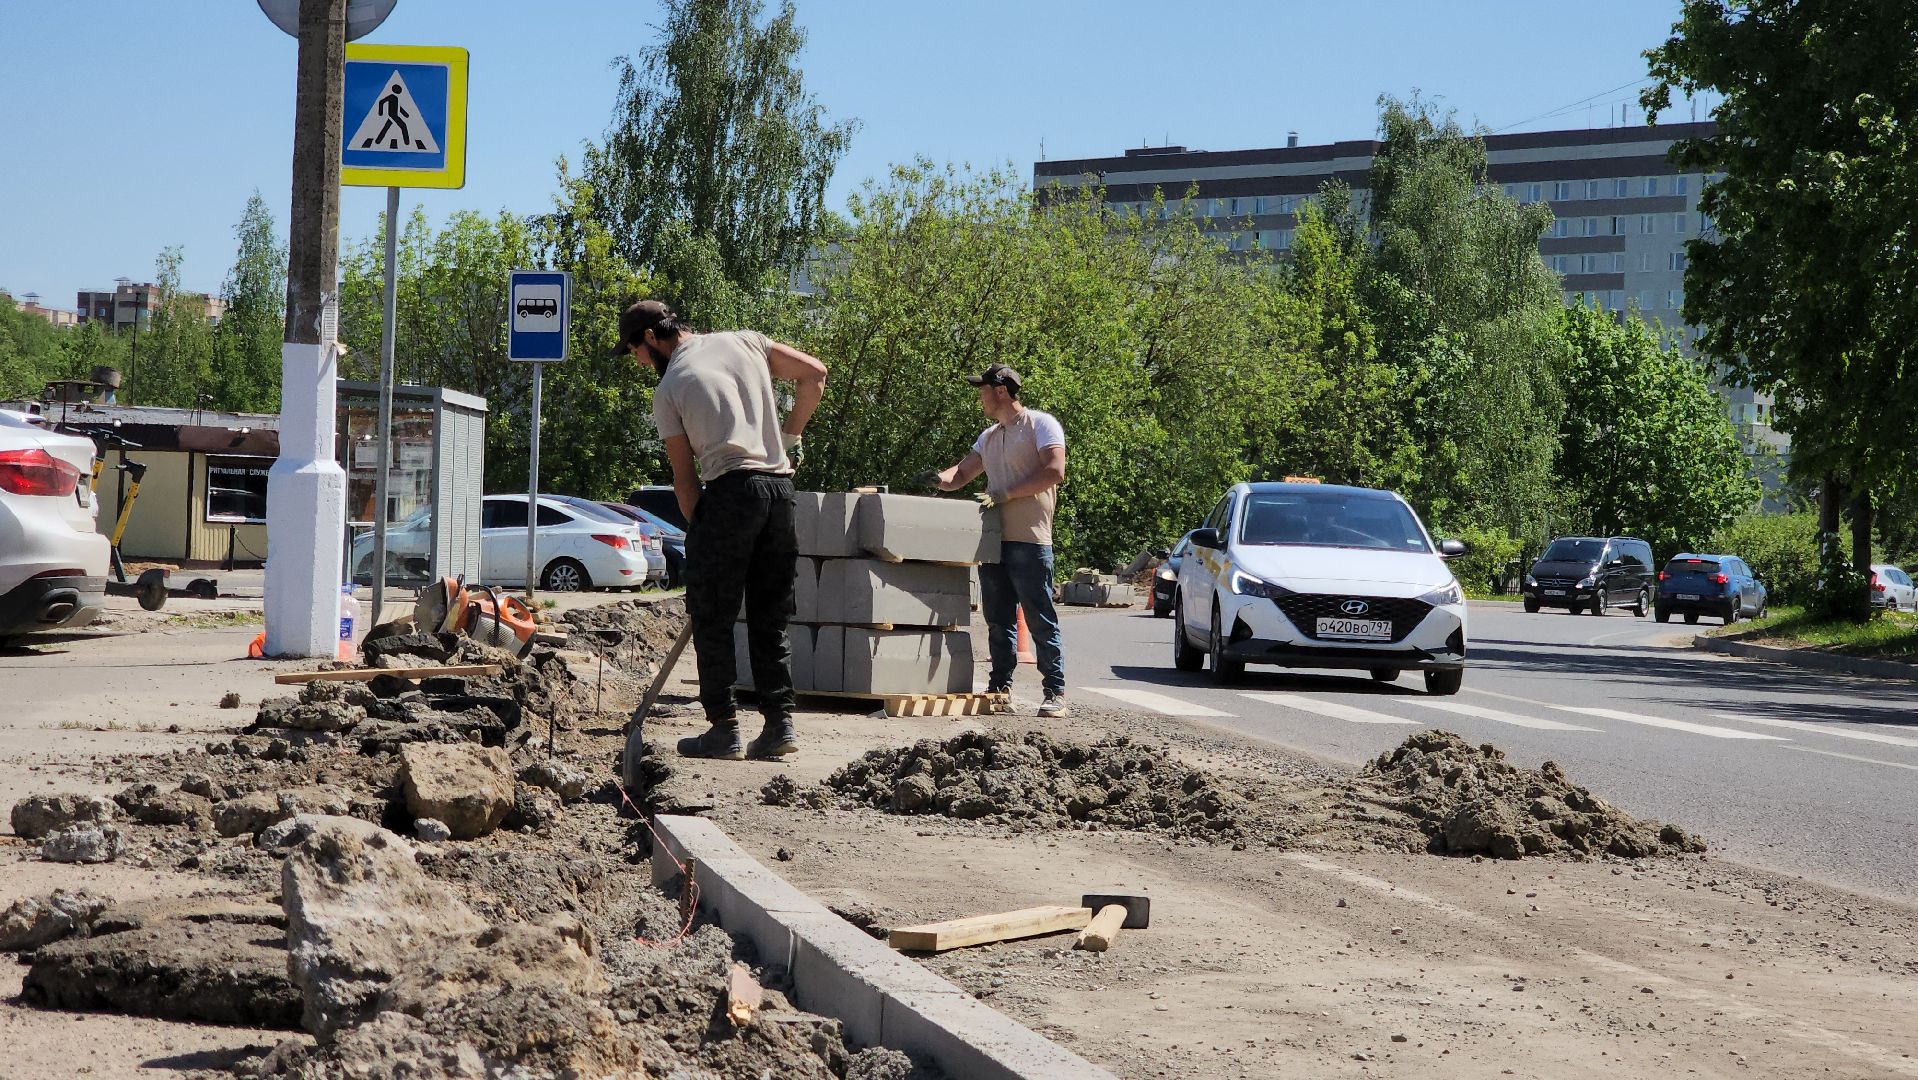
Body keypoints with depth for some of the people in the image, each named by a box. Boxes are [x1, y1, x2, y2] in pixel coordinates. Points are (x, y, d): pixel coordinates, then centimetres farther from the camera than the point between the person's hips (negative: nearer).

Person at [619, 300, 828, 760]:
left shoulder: (669, 389, 3)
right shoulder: (745, 341, 15)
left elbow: (684, 474, 3)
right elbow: (814, 373, 15)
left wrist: (697, 526, 12)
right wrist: (790, 436, 19)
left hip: (728, 489, -5)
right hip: (780, 488, 5)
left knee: (712, 617, 3)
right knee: (770, 619, 12)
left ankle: (724, 728, 0)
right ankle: (780, 722, 6)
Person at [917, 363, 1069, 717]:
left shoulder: (1041, 424, -2)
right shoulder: (990, 436, 22)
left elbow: (1054, 471, -15)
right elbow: (961, 475, 21)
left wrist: (1005, 493, -17)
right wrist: (939, 478, -3)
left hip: (1029, 540, -8)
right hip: (993, 539, 8)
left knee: (1040, 619, -8)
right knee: (998, 619, 9)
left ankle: (1056, 692, -6)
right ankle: (1000, 686, 15)